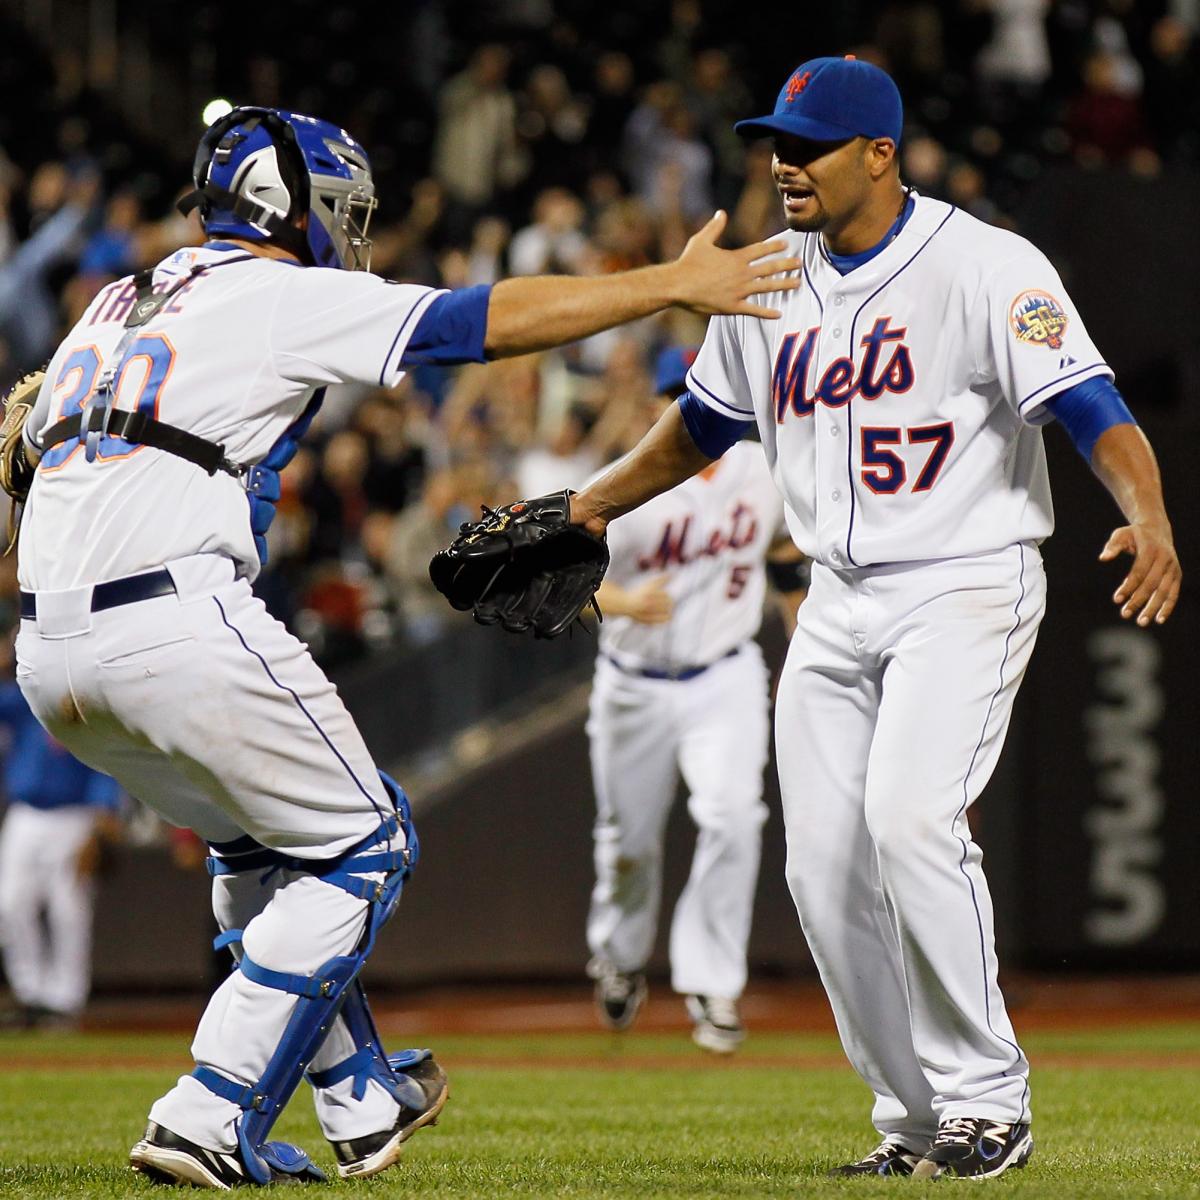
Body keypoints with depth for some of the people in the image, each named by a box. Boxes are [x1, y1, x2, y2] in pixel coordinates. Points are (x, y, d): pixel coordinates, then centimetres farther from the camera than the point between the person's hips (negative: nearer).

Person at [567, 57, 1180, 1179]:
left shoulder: (986, 268, -13)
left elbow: (1089, 407, -22)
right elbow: (703, 422, 25)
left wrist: (1149, 520, -39)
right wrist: (586, 509, 26)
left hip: (966, 589, -7)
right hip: (837, 603, 7)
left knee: (909, 817, -24)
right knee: (824, 857, 1)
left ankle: (986, 1101, -12)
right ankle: (917, 1120, 11)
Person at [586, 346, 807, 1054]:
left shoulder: (765, 472, -2)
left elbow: (784, 554, 16)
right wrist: (625, 602, -39)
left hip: (726, 681, 1)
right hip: (637, 687, -1)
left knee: (733, 816, -21)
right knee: (630, 841, 11)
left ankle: (714, 987, -14)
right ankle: (620, 957, 42)